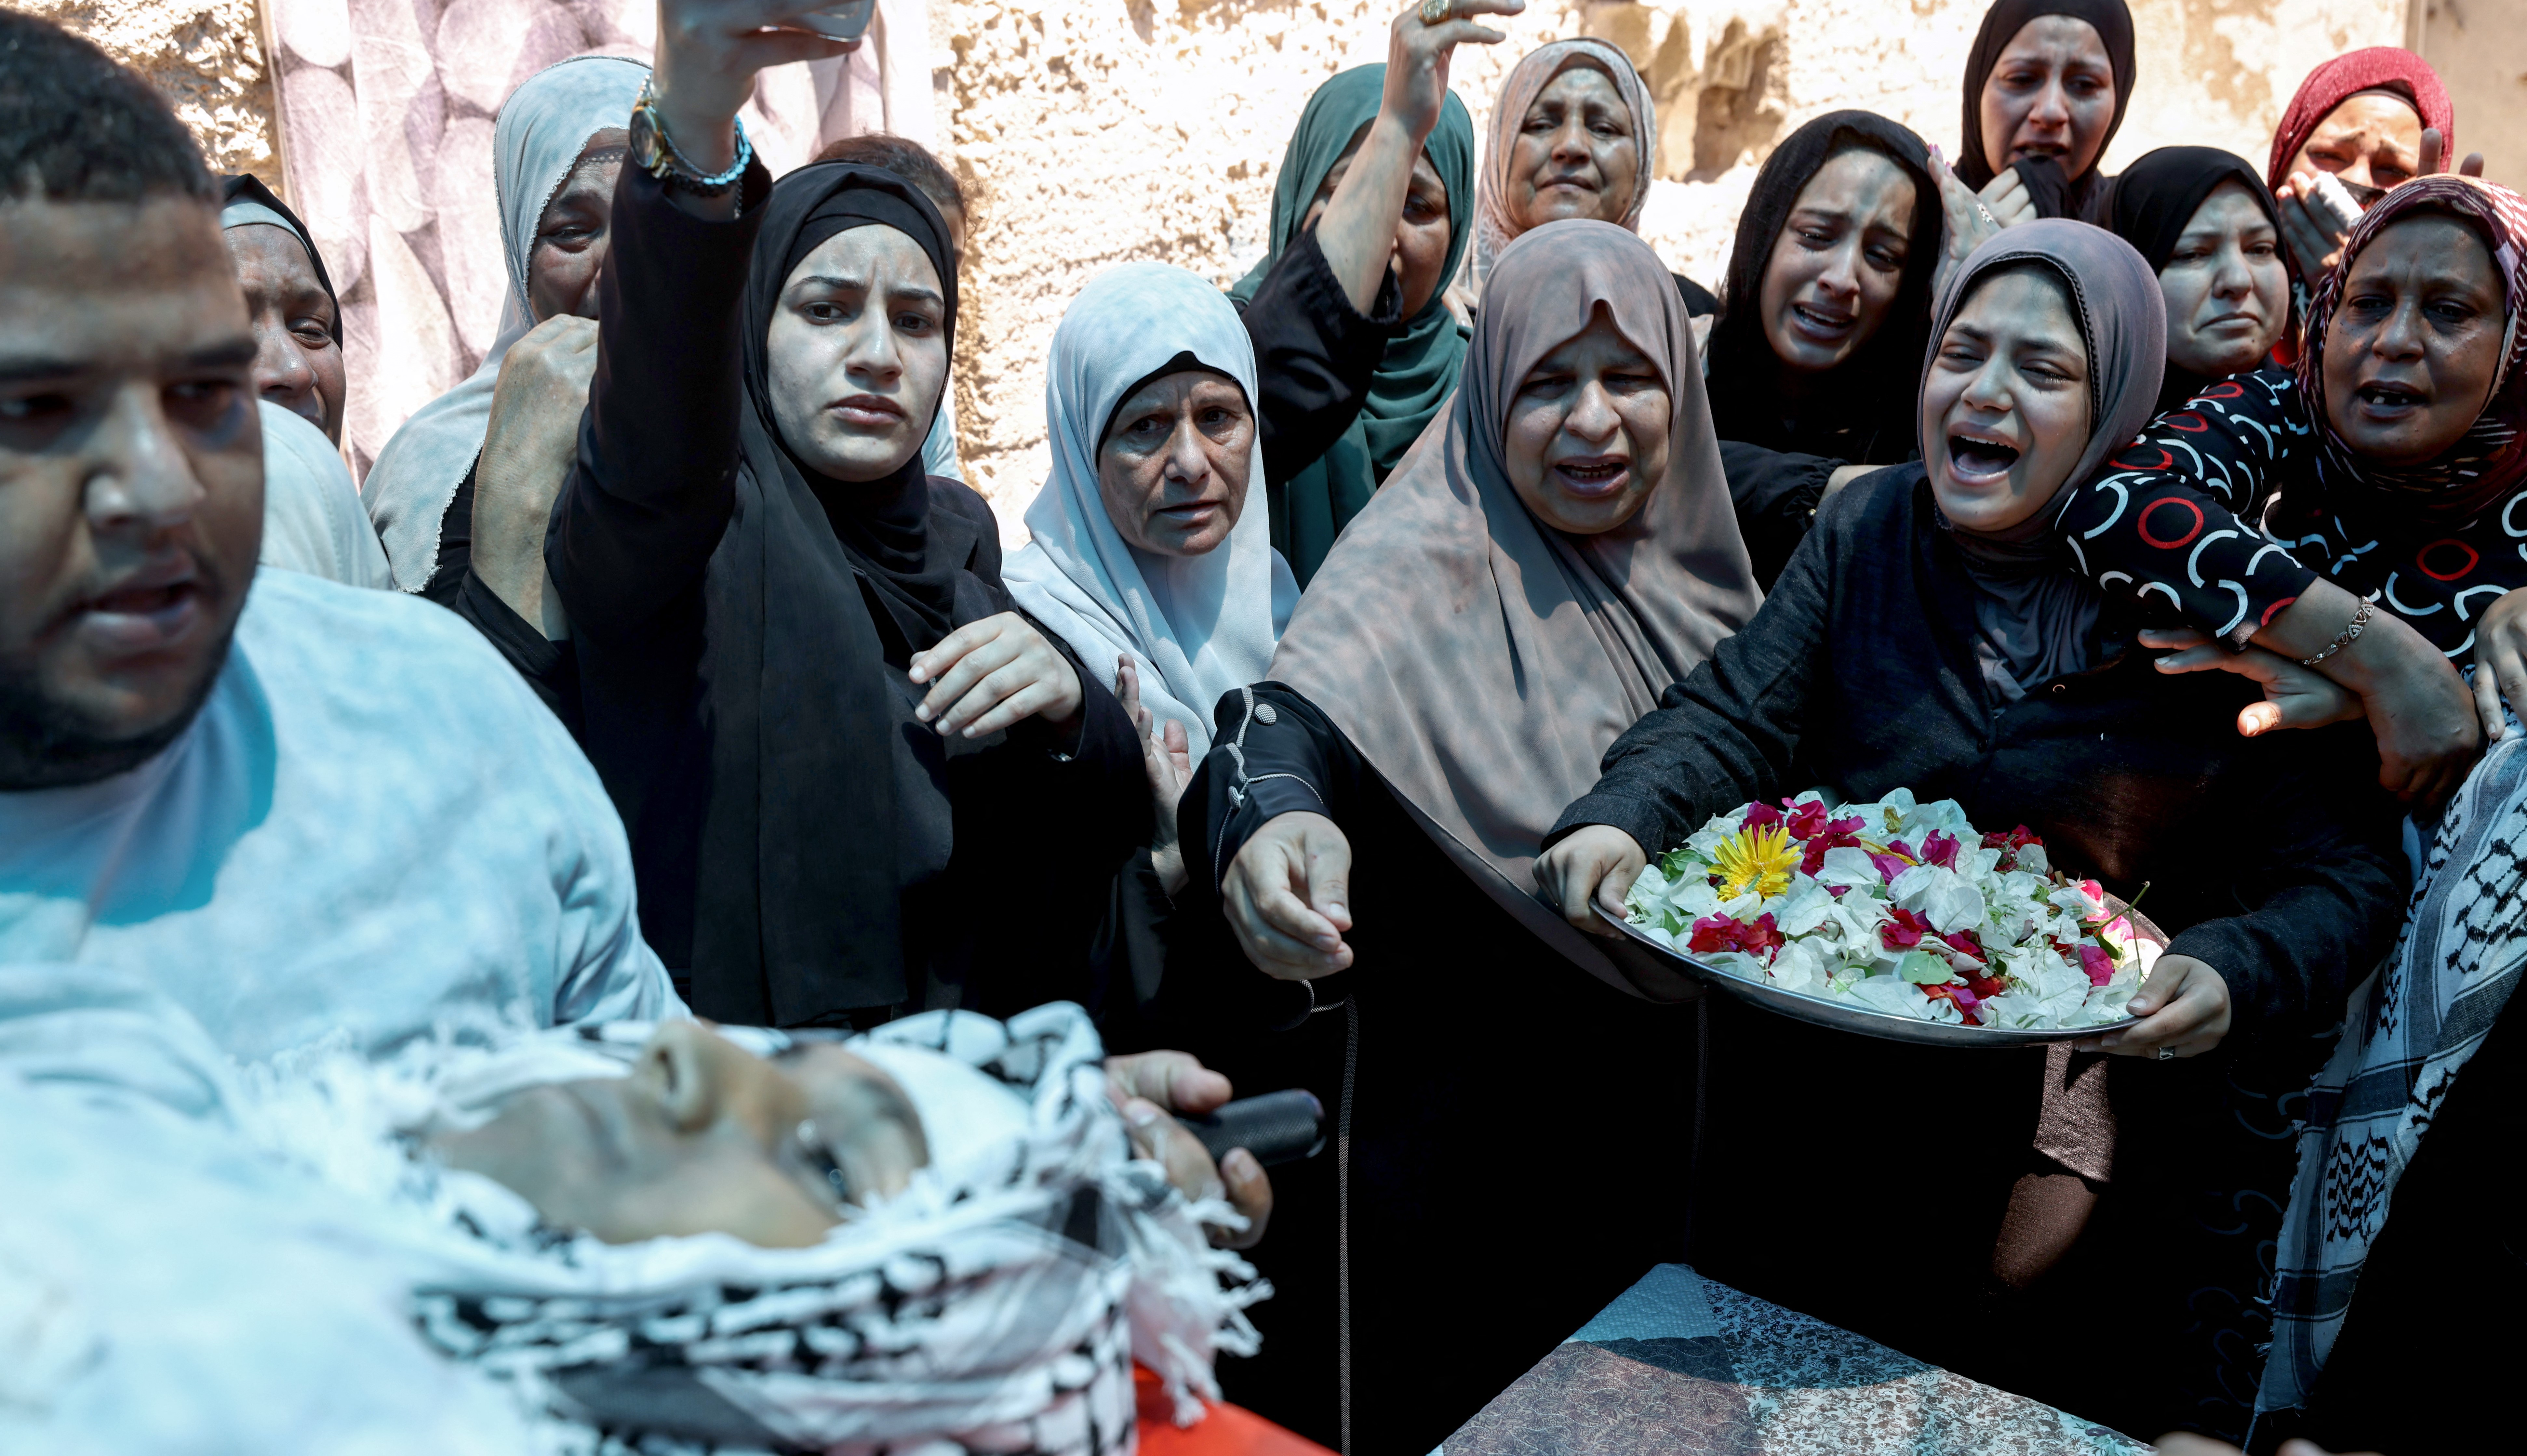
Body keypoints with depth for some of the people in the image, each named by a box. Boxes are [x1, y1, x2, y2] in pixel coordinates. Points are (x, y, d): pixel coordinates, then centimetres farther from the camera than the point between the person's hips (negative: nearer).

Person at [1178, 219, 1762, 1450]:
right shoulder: (1435, 555, -19)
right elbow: (1318, 693, -40)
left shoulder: (1688, 554, 2)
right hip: (1462, 1110, -6)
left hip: (1644, 1105, 6)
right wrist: (1273, 803, -59)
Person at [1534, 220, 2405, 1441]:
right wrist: (1620, 820, -29)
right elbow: (1733, 717, -9)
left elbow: (2341, 867, -7)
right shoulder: (1870, 531, 2)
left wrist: (2231, 975, -28)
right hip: (1815, 1100, 2)